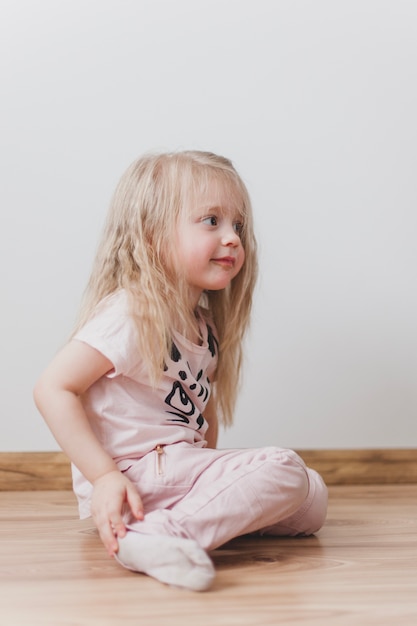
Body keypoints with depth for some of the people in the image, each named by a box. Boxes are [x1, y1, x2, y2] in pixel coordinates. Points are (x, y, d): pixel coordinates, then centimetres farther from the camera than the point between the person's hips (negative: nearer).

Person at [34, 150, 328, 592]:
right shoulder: (131, 316, -16)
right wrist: (104, 476, -24)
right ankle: (160, 535, -31)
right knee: (284, 470, -24)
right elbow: (54, 388, -20)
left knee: (311, 502, 10)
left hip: (182, 469, 9)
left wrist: (214, 478, 7)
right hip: (135, 478, -9)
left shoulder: (204, 321, 12)